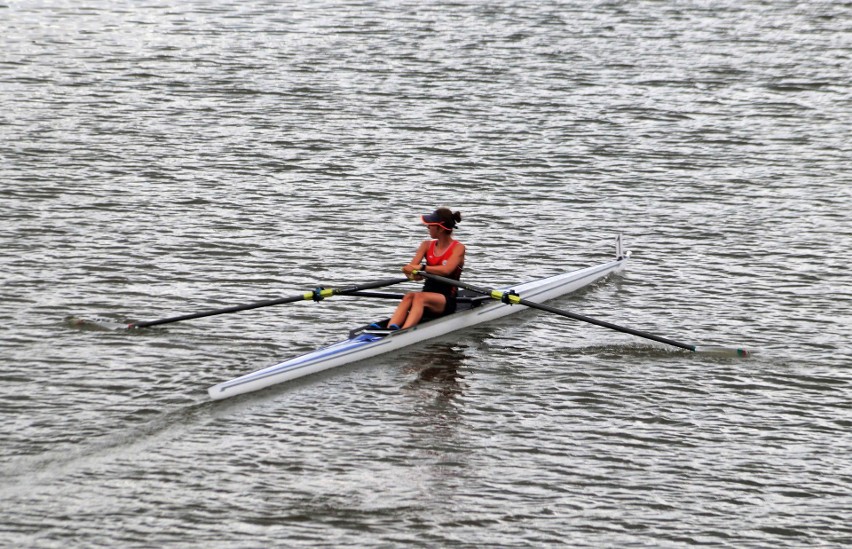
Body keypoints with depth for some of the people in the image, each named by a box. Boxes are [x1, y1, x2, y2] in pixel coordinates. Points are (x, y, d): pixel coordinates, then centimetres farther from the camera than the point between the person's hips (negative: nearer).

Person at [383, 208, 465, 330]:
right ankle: (390, 329, -54)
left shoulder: (458, 248, -3)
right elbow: (411, 267, -1)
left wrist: (421, 268, -29)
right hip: (427, 294, 5)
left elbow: (446, 270, -22)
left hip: (447, 301, -5)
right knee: (409, 296, -29)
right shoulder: (427, 245, 13)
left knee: (419, 297, -34)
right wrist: (413, 274, -24)